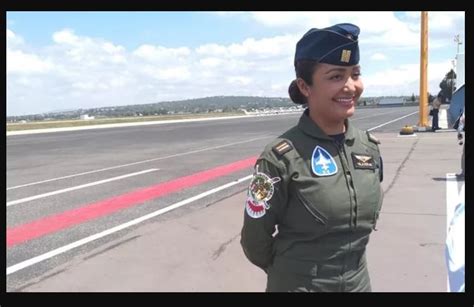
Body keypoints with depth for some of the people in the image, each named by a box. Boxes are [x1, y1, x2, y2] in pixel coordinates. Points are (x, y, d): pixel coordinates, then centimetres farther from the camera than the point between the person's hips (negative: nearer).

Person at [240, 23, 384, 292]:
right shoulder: (281, 157, -21)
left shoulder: (370, 147, -4)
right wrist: (293, 272, 3)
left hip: (360, 282, 5)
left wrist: (348, 264, 15)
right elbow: (255, 241, -12)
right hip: (299, 285, -5)